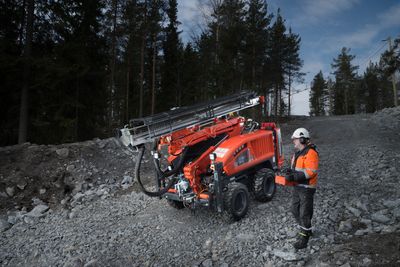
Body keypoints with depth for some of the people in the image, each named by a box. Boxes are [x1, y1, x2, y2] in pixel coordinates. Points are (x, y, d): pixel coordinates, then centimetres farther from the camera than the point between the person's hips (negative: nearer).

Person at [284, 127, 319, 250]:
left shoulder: (311, 153, -18)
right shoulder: (297, 152, 11)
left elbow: (311, 172, -26)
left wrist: (293, 177, -29)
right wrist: (290, 171, -3)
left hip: (306, 188, -9)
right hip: (296, 186, 9)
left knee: (304, 213, 0)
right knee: (295, 210, 17)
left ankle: (304, 237, 13)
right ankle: (306, 230, 35)